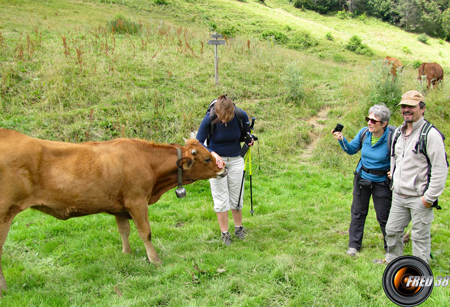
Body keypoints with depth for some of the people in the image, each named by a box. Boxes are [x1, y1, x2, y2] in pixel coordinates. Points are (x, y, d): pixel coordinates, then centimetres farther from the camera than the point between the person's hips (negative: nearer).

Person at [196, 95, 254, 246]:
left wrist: (249, 140, -19)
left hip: (236, 160, 2)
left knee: (237, 197, 10)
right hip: (216, 160, -2)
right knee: (221, 199, 3)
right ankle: (224, 233, 18)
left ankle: (239, 228, 31)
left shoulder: (241, 116, -16)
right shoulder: (209, 119, -23)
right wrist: (214, 155, -34)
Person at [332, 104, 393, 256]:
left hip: (381, 182, -4)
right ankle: (354, 245, 28)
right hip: (362, 179, 4)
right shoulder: (364, 133, -9)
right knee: (358, 212, 13)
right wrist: (342, 140, -10)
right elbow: (351, 150, 6)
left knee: (384, 216, 6)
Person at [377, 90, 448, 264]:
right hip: (398, 196, 7)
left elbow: (440, 169, -16)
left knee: (420, 237, 4)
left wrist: (430, 197, -16)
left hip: (419, 198, -7)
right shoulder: (398, 132, 10)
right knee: (392, 230, 18)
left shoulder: (430, 134, -14)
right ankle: (392, 260, 40)